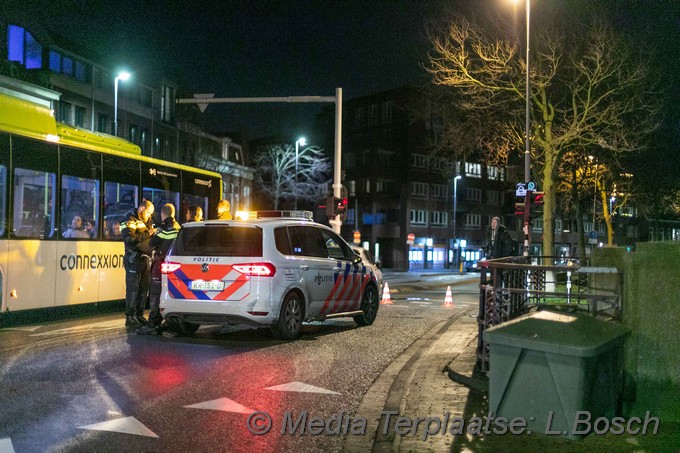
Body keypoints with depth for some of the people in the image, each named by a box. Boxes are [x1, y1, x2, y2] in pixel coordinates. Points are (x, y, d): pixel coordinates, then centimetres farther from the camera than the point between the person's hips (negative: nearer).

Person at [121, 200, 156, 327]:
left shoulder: (146, 221, 20)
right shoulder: (130, 221, -6)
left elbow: (151, 239, 24)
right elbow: (130, 238, -21)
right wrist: (147, 234, -19)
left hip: (146, 259, 8)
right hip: (134, 260, -8)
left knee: (144, 289, 10)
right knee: (133, 289, -6)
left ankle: (139, 315, 19)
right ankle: (130, 317, -1)